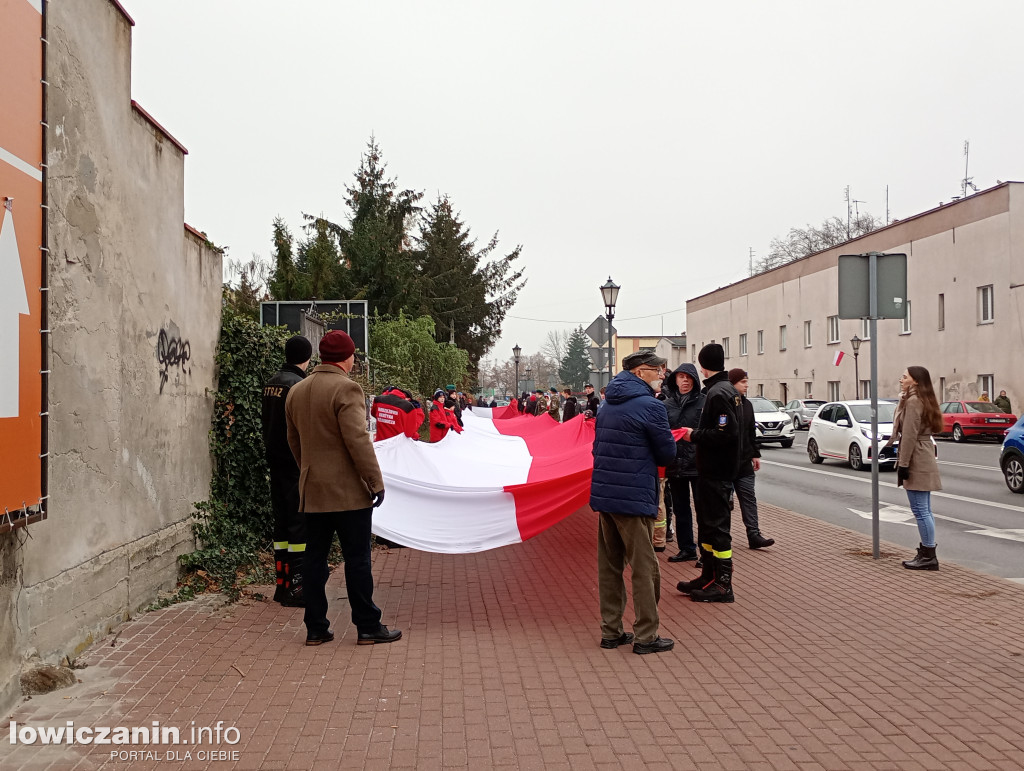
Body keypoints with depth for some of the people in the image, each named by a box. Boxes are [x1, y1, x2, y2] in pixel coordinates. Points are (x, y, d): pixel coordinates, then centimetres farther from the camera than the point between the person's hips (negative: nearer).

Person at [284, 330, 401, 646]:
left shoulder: (296, 391, 11)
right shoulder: (346, 389, -14)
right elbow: (357, 440, -19)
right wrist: (376, 481, -13)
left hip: (312, 490, 7)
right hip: (348, 490, -7)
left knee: (315, 558, 10)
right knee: (357, 559, 0)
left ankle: (316, 629, 15)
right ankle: (368, 626, 7)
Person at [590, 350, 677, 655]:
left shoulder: (608, 404, 14)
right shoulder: (650, 406, -12)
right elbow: (668, 454, -7)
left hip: (604, 493, 8)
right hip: (634, 497, -8)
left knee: (609, 565, 12)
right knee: (644, 567, 1)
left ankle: (611, 631, 19)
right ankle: (646, 635, 6)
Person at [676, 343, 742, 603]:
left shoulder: (719, 393, -18)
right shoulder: (726, 390, 14)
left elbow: (725, 434, -26)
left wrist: (694, 435, -15)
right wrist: (695, 433, 10)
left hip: (717, 472, -10)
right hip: (712, 470, 10)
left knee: (717, 525, -4)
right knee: (706, 524, 17)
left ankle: (723, 585, 2)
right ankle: (709, 576, 27)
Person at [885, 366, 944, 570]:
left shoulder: (913, 401, -14)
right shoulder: (923, 400, 18)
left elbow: (910, 435, -19)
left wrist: (903, 464, -18)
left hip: (916, 461, -11)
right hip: (924, 460, 11)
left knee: (921, 510, -7)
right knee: (924, 511, 14)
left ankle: (928, 556, -4)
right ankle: (927, 552, 20)